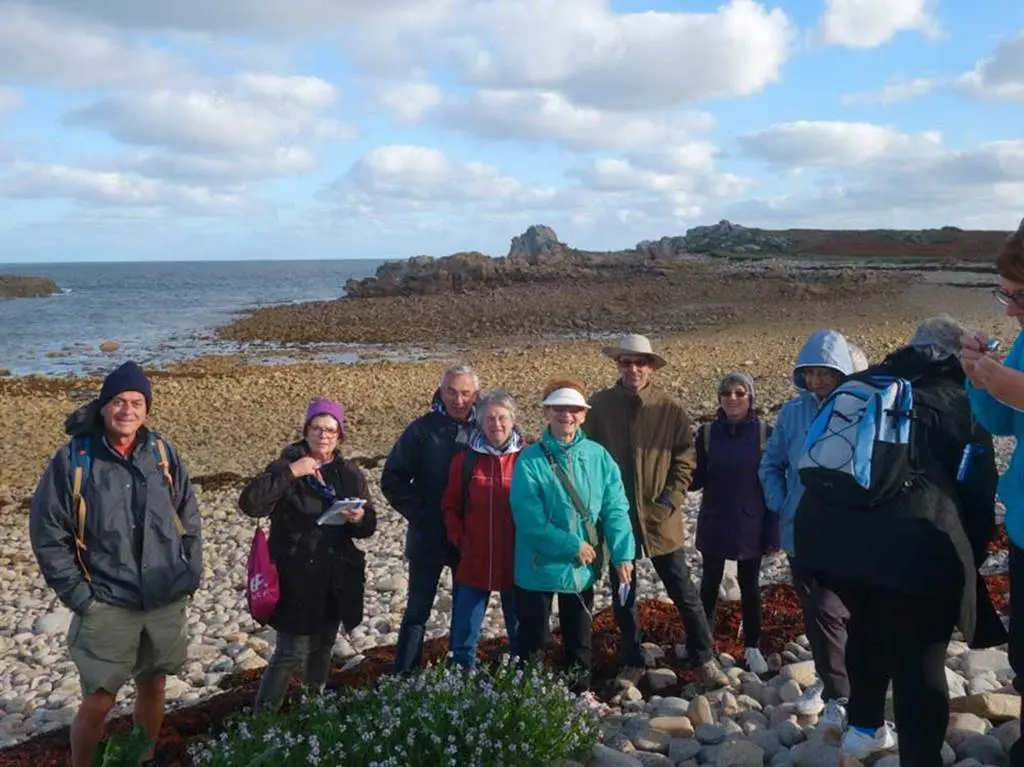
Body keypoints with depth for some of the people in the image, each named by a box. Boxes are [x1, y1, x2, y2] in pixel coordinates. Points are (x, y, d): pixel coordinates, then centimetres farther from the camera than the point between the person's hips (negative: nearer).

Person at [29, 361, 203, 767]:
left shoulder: (163, 453, 0)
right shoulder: (73, 459, -10)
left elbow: (189, 518, 8)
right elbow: (47, 535, -6)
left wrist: (191, 575, 4)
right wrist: (78, 596, -8)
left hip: (167, 601, 3)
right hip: (106, 607, -3)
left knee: (153, 688, 17)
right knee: (98, 702, 2)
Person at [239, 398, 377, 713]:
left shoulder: (350, 474, 7)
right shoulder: (287, 467, -6)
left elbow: (369, 526, 7)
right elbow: (250, 503, -21)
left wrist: (360, 518, -16)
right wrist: (290, 472, -25)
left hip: (336, 578, 5)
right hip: (297, 577, -5)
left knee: (323, 647, 18)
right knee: (292, 653, -6)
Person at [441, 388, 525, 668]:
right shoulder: (465, 460, 1)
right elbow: (451, 506, 9)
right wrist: (460, 540, -2)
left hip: (516, 562, -1)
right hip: (474, 562, 1)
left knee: (521, 633, 13)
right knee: (463, 635, 6)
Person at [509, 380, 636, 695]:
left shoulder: (598, 456, -4)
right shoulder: (530, 461, -15)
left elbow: (615, 508, -6)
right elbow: (530, 520, -20)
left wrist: (622, 553, -16)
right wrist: (572, 545, -21)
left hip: (584, 567, 4)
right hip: (539, 566, -4)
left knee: (579, 636, 21)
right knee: (532, 640, 10)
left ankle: (581, 693, 40)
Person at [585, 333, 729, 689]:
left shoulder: (670, 408, -5)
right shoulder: (599, 405, -5)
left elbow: (685, 458, 0)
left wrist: (672, 499, -10)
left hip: (660, 517, -1)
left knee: (684, 593, 6)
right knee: (623, 596, 14)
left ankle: (705, 660, 20)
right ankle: (632, 663, 29)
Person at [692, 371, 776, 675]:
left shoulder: (764, 433, -7)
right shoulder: (708, 433, -3)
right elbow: (698, 478, -3)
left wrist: (772, 527, -7)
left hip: (750, 525, -1)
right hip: (714, 523, 1)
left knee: (749, 586, 12)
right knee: (710, 583, 14)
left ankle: (752, 647, 25)